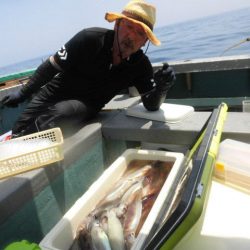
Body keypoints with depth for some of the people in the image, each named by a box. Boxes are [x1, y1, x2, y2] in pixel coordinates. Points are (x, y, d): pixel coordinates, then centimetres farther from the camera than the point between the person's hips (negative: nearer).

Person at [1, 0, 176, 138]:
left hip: (87, 107, 0)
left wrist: (161, 88, -37)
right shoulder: (90, 39, -21)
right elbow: (52, 65, -13)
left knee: (62, 113, -32)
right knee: (18, 131, 4)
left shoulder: (141, 65, -14)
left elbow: (151, 105, -13)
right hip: (54, 94, 1)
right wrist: (23, 93, -7)